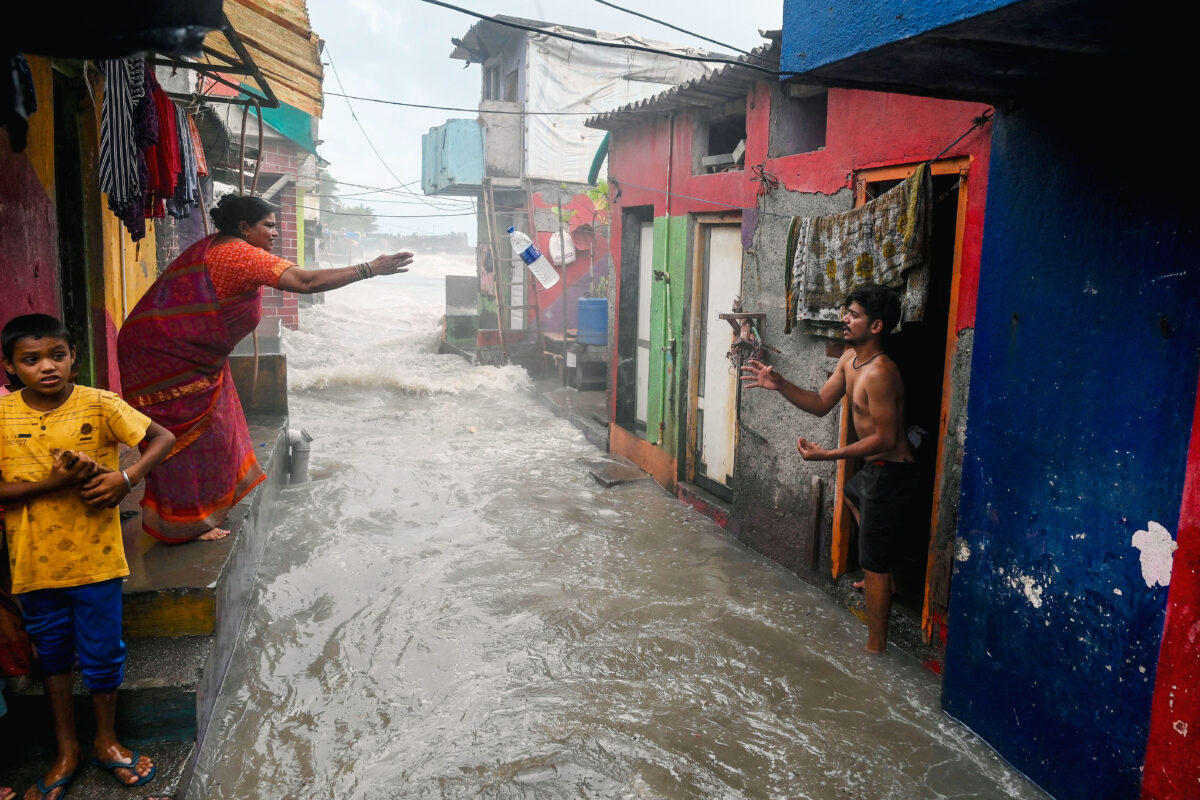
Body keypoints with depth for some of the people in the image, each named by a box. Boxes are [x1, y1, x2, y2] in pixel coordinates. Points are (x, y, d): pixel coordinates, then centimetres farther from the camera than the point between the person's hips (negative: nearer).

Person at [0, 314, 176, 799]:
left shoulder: (99, 405, -12)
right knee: (52, 653, 19)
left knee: (101, 653, 10)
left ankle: (105, 740, 36)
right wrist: (55, 483, -24)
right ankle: (66, 749, 39)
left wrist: (127, 477, -23)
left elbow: (163, 438, -8)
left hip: (95, 559, -1)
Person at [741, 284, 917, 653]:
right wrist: (780, 384, -5)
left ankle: (875, 647, 14)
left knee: (874, 566, -1)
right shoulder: (850, 359, 4)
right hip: (875, 469, 11)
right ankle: (882, 577, 49)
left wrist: (828, 454, -27)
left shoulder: (879, 372, -27)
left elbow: (886, 438, -26)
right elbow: (821, 403, 8)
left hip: (891, 474, -11)